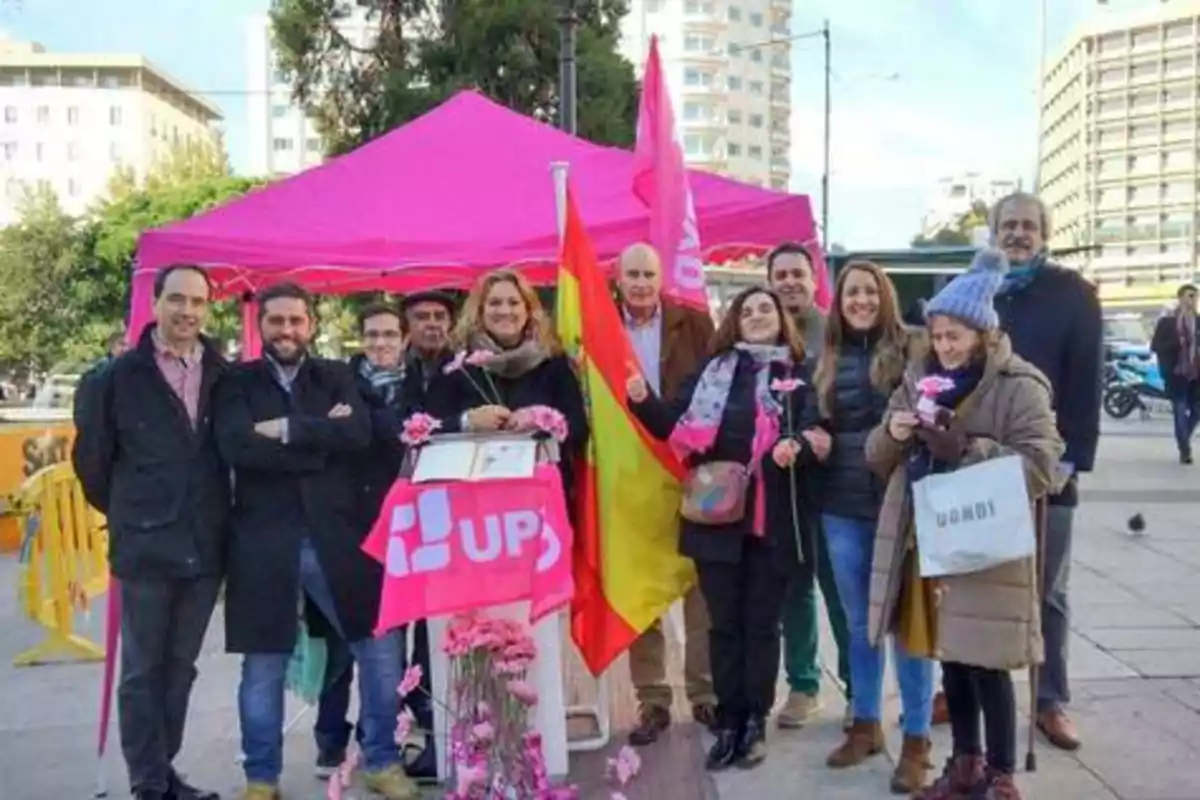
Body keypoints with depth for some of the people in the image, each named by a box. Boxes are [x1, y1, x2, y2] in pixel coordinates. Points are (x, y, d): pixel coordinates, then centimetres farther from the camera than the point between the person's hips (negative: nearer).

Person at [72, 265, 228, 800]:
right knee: (143, 669, 5)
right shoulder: (116, 377, -3)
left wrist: (212, 516, 12)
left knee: (180, 666, 14)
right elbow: (91, 460, 4)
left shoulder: (225, 377, 4)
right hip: (146, 545, -3)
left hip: (205, 546, 3)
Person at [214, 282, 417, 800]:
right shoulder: (237, 383, 6)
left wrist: (288, 429, -12)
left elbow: (359, 434, -8)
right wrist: (322, 439, -12)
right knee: (263, 666, 8)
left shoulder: (337, 377, 11)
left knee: (381, 647, 3)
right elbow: (236, 446, -14)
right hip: (264, 540, -1)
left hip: (336, 536, 2)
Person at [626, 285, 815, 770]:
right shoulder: (713, 369, 9)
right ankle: (729, 722, 18)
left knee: (761, 623, 8)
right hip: (716, 515, 2)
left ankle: (756, 723, 19)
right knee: (724, 623, 8)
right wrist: (643, 401, -11)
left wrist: (798, 447, -20)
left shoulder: (800, 375, 4)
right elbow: (674, 426, 6)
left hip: (773, 519, -1)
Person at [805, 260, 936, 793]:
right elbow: (811, 421, 17)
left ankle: (916, 741, 12)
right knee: (859, 623, 14)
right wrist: (811, 437, -3)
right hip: (842, 507, 4)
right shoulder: (827, 360, 11)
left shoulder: (909, 349, -3)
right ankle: (865, 725, 28)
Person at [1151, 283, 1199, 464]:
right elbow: (1155, 346, -3)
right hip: (1176, 373, -3)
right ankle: (1184, 450, 4)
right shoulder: (1167, 322, 2)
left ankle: (1183, 441, 27)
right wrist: (1177, 343, -18)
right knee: (1180, 413, -5)